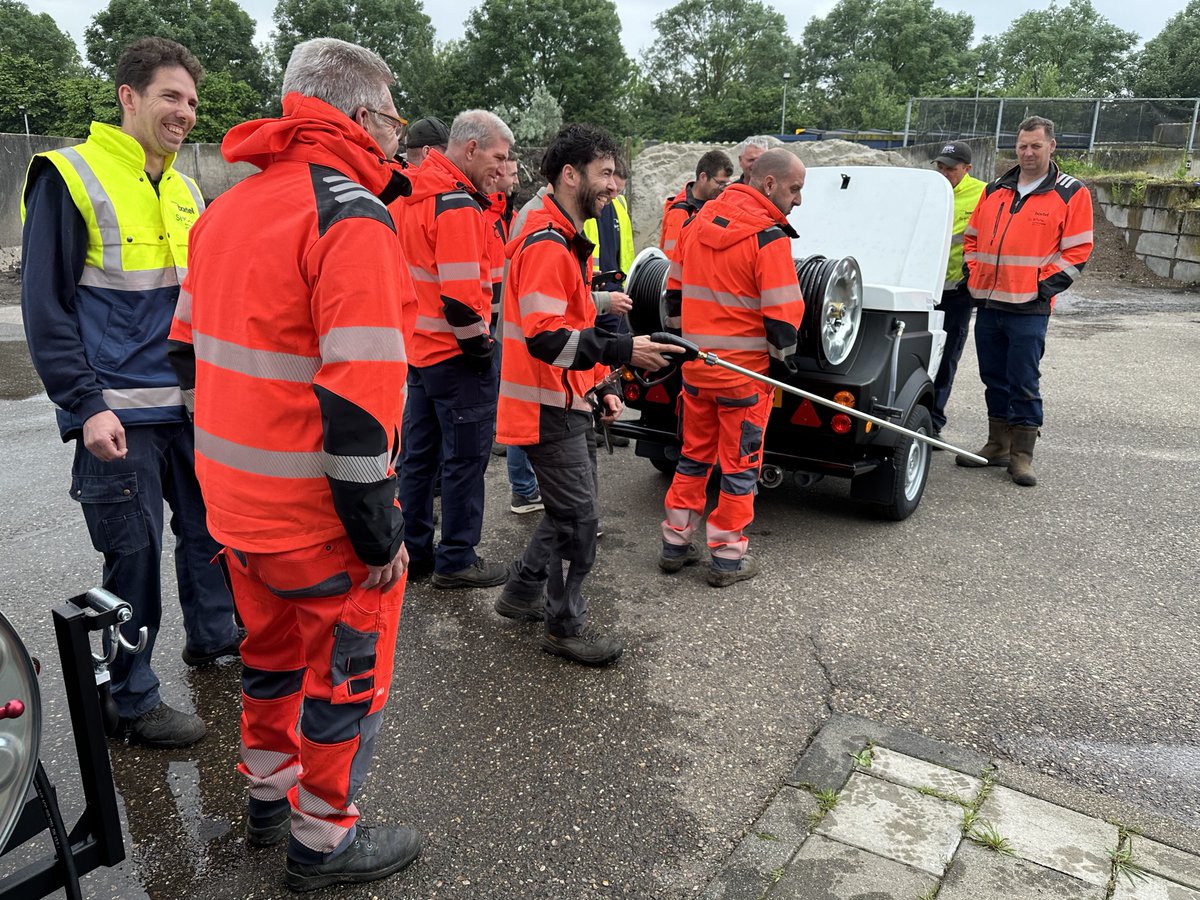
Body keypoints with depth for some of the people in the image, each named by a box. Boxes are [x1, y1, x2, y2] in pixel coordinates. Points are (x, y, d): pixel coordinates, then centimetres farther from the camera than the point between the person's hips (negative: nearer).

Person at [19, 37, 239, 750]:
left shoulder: (186, 191, 14)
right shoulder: (70, 178, -6)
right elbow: (45, 306, -9)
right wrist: (87, 405, -16)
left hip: (196, 405, 6)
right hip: (120, 416, -6)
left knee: (211, 527, 16)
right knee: (134, 554, 2)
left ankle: (213, 635, 38)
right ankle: (133, 699, 19)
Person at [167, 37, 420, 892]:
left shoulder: (228, 207, 10)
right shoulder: (351, 217, -18)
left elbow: (192, 350, 16)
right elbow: (360, 398, -25)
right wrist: (380, 533, -18)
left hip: (234, 499, 8)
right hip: (318, 513, -8)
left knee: (274, 650, 26)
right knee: (346, 671, 11)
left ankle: (269, 794, 45)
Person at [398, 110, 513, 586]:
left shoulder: (417, 196, 12)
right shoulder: (457, 204, -18)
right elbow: (460, 296, -24)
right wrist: (482, 349, -13)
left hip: (419, 347, 10)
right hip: (456, 355, -10)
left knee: (419, 454, 16)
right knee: (465, 458, 3)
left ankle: (412, 550, 28)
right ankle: (456, 560, 14)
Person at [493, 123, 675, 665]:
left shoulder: (570, 241, 16)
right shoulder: (546, 245, -19)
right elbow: (545, 338, -27)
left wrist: (600, 386, 17)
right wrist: (622, 350, -28)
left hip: (569, 402, 10)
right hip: (547, 406, -10)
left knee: (572, 509, 18)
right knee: (577, 517, -2)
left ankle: (522, 592, 34)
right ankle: (565, 626, 14)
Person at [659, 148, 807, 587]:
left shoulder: (699, 221, 7)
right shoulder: (768, 236, -16)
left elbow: (675, 289, 15)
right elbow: (782, 314, -18)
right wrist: (783, 359, -1)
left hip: (696, 364, 6)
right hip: (744, 370, -6)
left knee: (694, 454, 18)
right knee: (740, 463, 7)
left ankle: (675, 542, 24)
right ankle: (728, 555, 15)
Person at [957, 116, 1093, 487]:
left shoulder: (1072, 194, 1)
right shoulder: (995, 190, 15)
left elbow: (1077, 250, -2)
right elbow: (972, 237, 22)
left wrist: (1045, 285, -10)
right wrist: (972, 272, 8)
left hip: (1029, 307, -5)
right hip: (988, 303, 5)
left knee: (1024, 382, -4)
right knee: (993, 378, 12)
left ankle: (1022, 455, 4)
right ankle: (998, 445, 23)